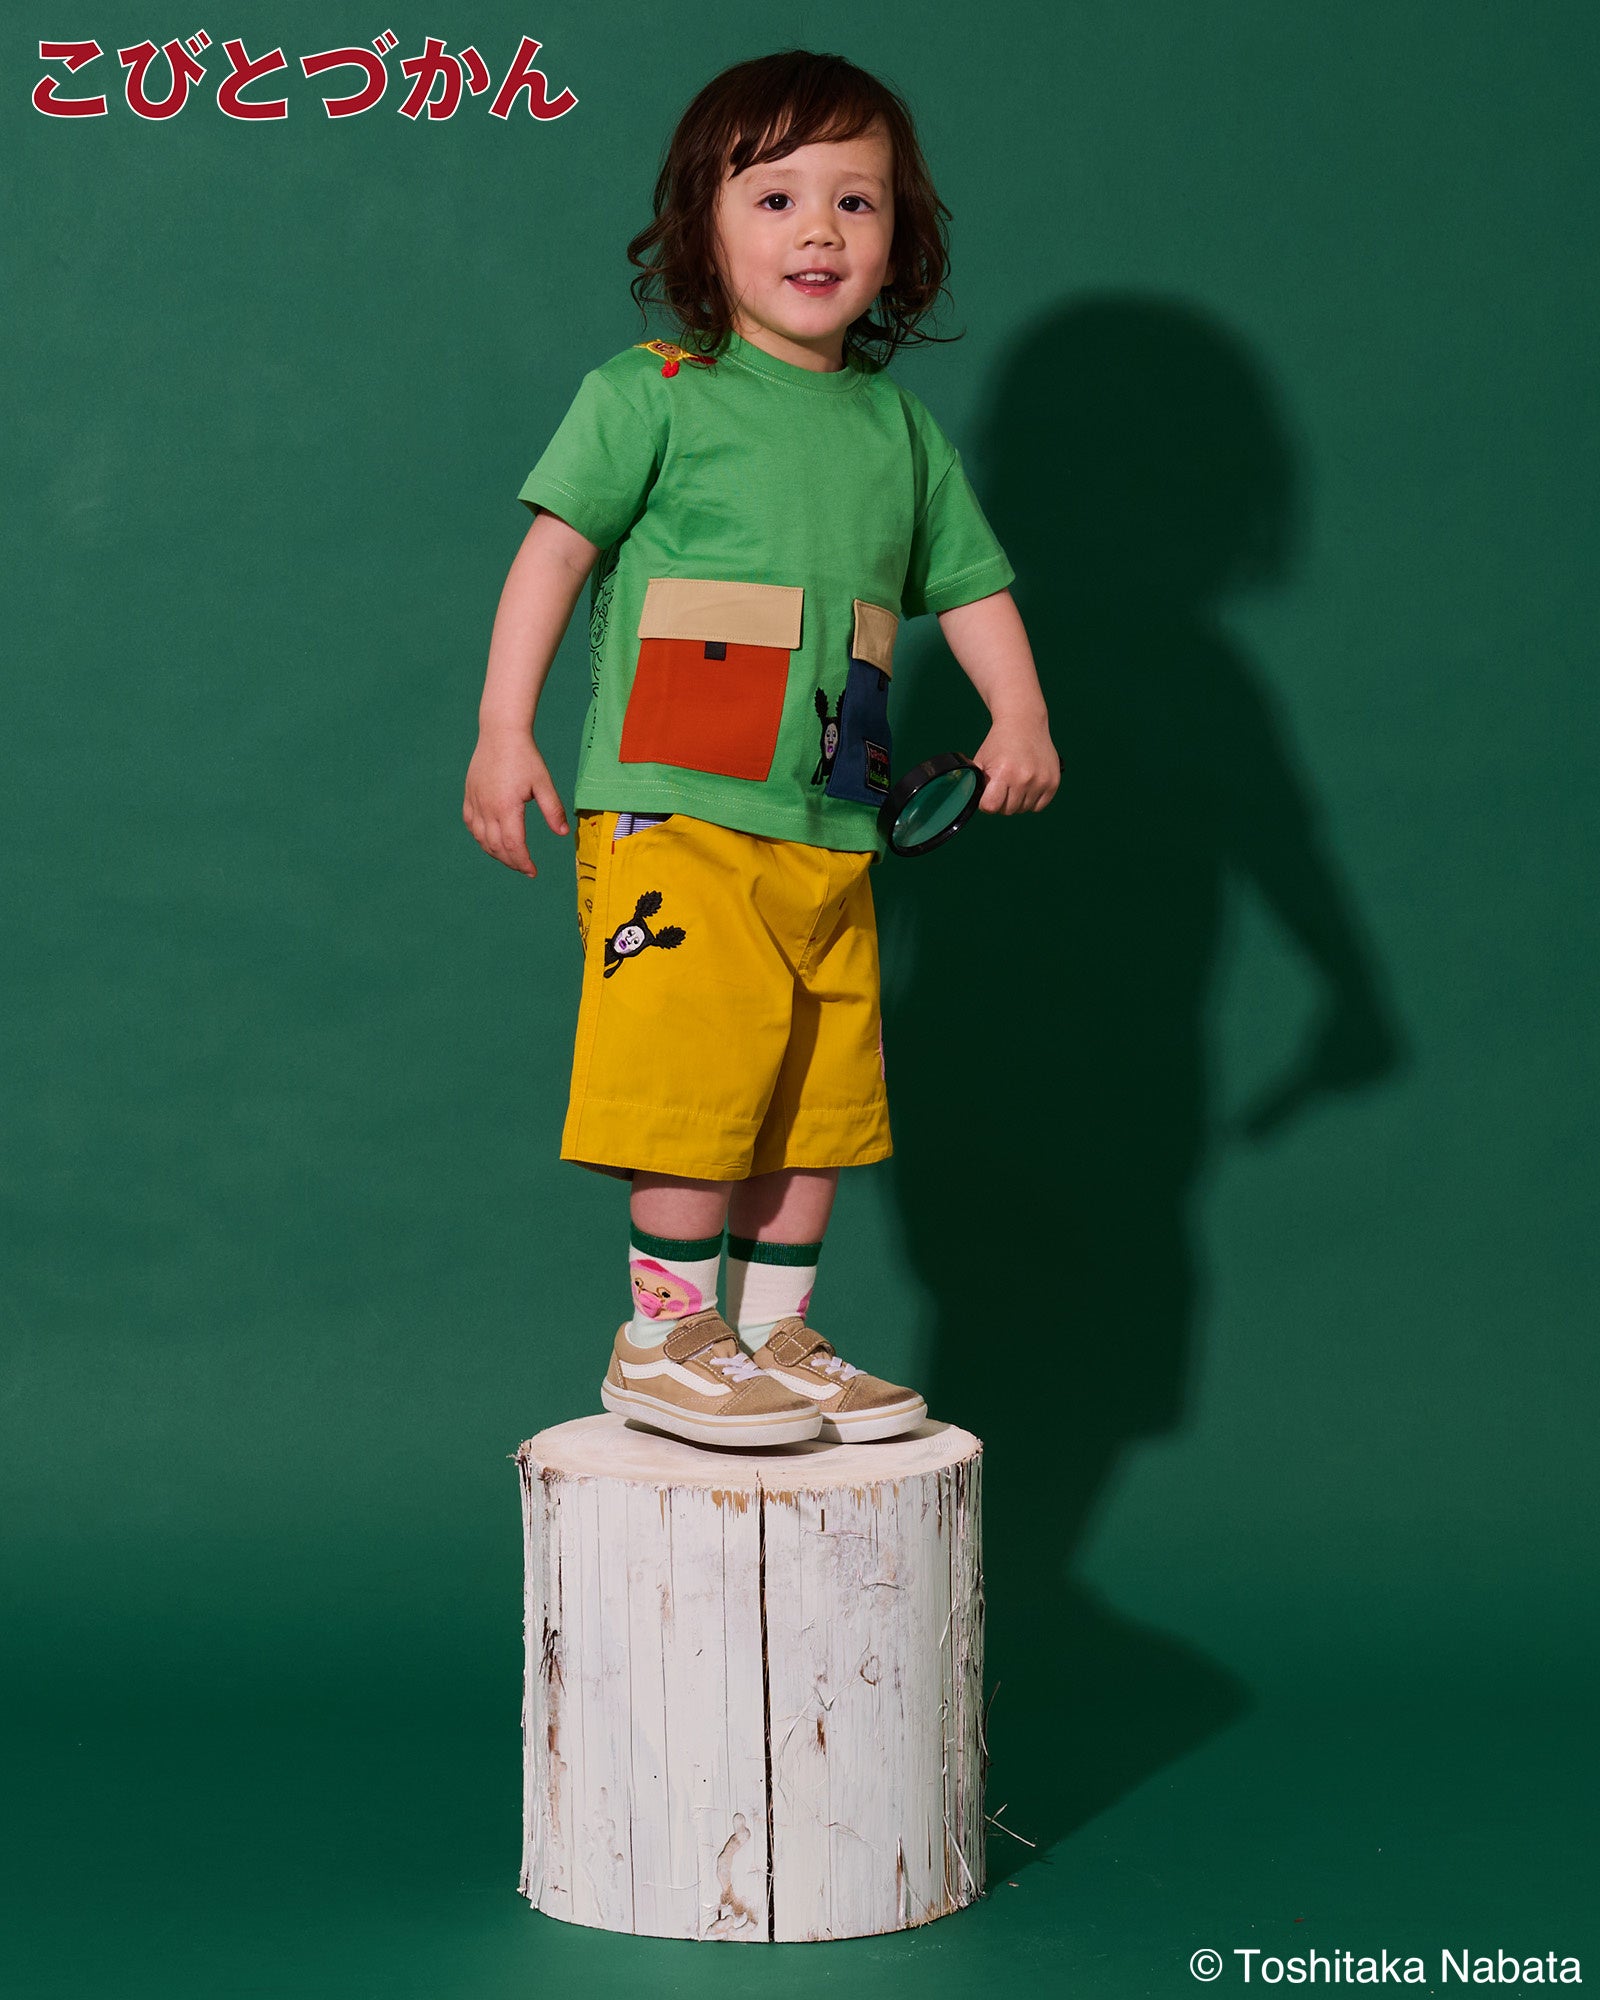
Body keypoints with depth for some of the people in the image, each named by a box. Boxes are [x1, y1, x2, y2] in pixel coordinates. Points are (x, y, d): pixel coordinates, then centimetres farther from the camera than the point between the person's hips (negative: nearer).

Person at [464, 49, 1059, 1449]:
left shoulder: (901, 429, 16)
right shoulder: (652, 391, 0)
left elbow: (971, 584, 20)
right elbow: (558, 548, -4)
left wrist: (1020, 716, 4)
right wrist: (505, 729, -12)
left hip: (831, 832, 6)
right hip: (675, 812, -6)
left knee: (825, 1095, 9)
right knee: (697, 1073, -8)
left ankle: (776, 1336, 21)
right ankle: (667, 1338, 6)